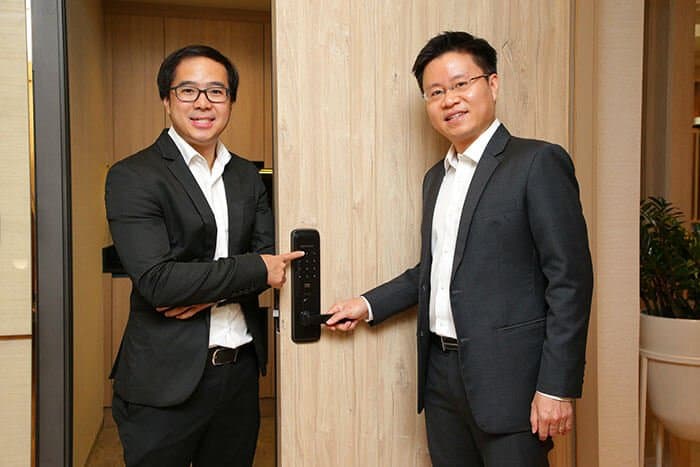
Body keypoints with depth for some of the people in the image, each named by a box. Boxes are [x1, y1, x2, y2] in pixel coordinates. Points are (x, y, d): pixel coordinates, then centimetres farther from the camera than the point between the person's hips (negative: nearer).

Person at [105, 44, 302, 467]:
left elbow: (270, 257, 2)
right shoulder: (132, 177, -9)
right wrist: (256, 269, -15)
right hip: (167, 380, -5)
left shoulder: (247, 176, 9)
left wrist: (210, 293, -16)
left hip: (242, 369, 5)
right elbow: (155, 280, -19)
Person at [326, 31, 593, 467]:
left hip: (507, 378, -6)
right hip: (441, 372, 7)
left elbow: (570, 279, -13)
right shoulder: (436, 177, 14)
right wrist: (369, 304, 12)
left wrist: (557, 387, -16)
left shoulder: (538, 163, -9)